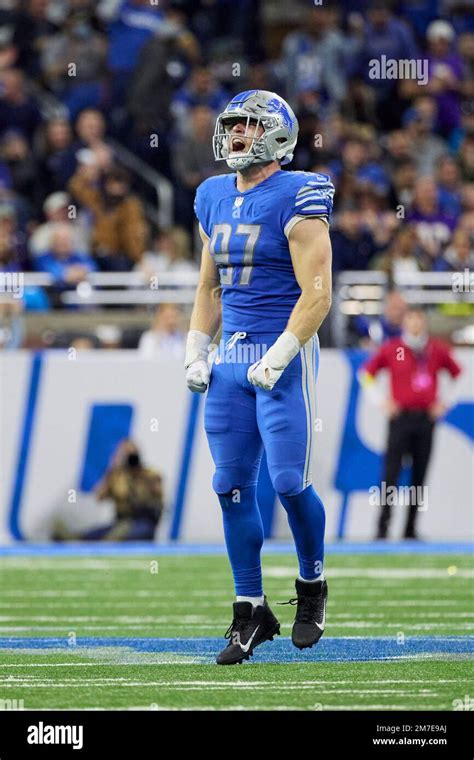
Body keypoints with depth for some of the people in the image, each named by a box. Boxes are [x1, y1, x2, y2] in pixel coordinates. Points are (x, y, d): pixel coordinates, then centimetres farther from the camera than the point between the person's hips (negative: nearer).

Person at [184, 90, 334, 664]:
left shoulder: (296, 199, -9)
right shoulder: (214, 199, 12)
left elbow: (316, 295, -13)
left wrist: (277, 359, -17)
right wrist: (195, 354, 13)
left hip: (284, 354, -6)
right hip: (231, 358, 6)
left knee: (289, 482, -9)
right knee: (232, 486, 4)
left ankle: (312, 586, 15)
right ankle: (251, 611, 11)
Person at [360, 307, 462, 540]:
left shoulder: (437, 349, 6)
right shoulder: (391, 349, 0)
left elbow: (458, 375, 18)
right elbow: (366, 373, 10)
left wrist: (443, 403, 9)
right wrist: (381, 403, 2)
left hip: (427, 418, 2)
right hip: (401, 416, -2)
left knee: (419, 475, 4)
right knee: (391, 471, -9)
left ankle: (411, 529, 10)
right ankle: (383, 525, -8)